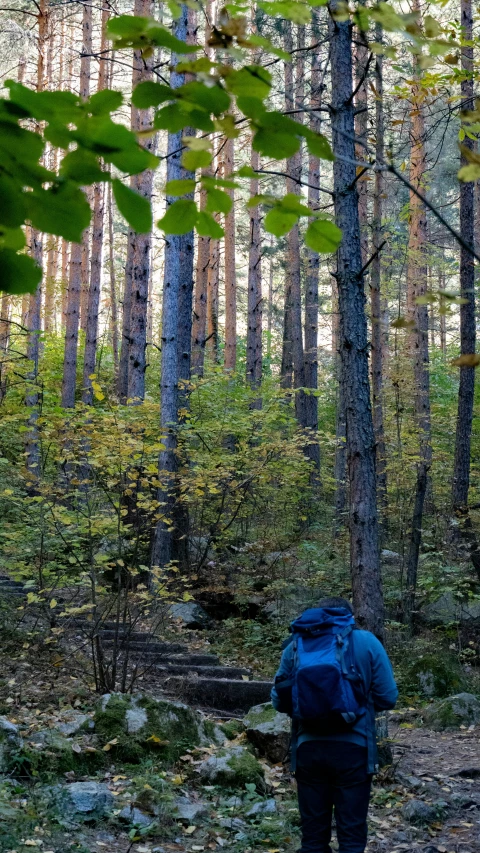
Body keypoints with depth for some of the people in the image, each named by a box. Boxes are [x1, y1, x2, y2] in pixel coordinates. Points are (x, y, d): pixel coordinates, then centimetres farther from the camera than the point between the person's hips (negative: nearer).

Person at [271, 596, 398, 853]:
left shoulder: (295, 645, 7)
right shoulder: (366, 642, 2)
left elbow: (279, 701, 10)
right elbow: (387, 698, 2)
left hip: (309, 748, 2)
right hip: (352, 747, -2)